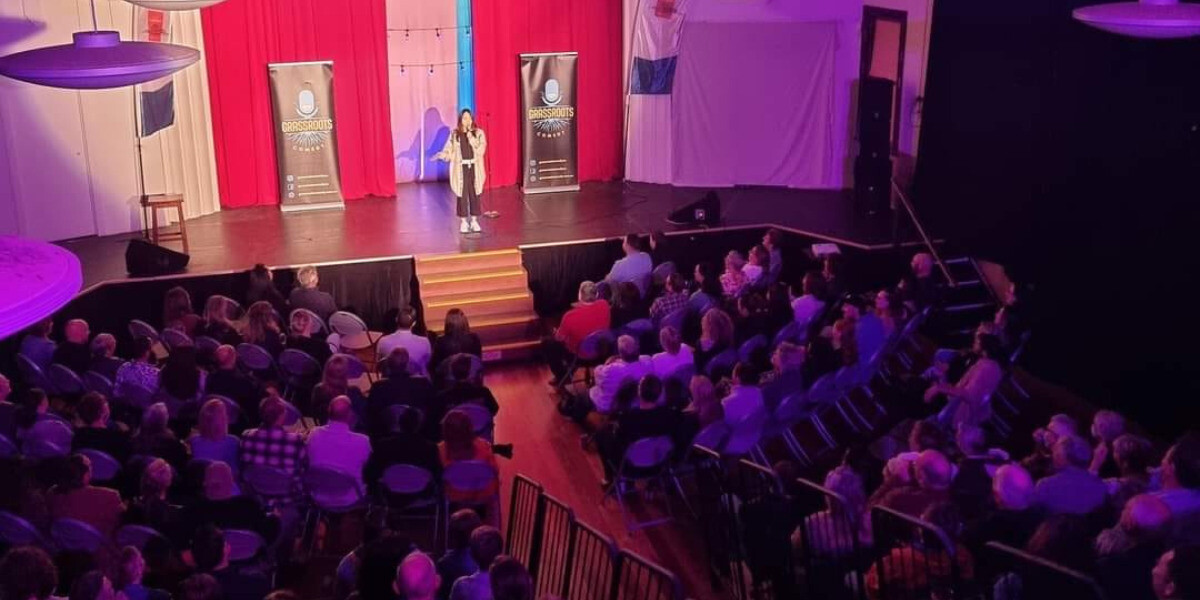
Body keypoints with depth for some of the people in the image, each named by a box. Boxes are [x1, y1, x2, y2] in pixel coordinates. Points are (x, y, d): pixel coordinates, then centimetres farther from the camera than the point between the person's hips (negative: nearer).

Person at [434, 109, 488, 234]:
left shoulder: (479, 133, 3)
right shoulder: (454, 134, 3)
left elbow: (480, 149, -9)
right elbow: (449, 151, -1)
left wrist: (471, 138, -15)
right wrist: (441, 155, -19)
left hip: (474, 168, 0)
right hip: (461, 168, 0)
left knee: (474, 194, 5)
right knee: (462, 194, 1)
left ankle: (474, 221, 15)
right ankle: (463, 222, 11)